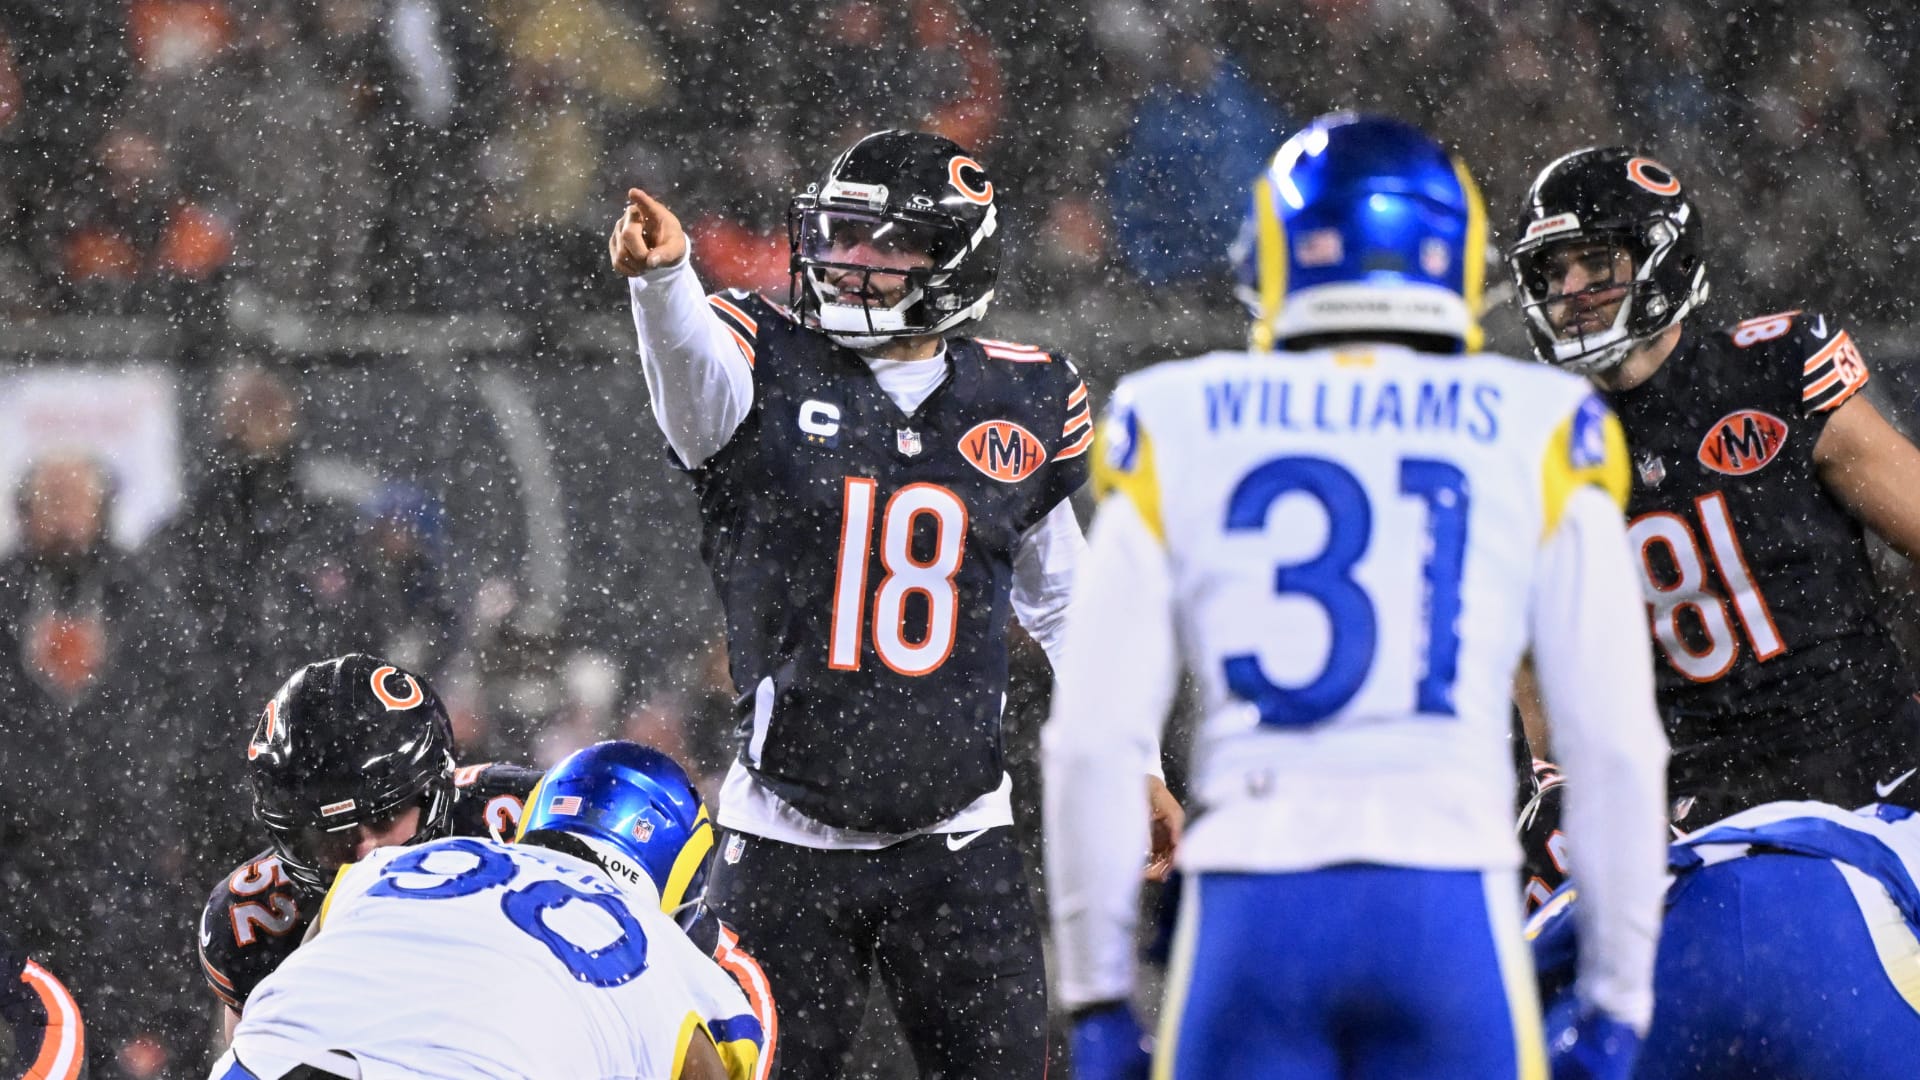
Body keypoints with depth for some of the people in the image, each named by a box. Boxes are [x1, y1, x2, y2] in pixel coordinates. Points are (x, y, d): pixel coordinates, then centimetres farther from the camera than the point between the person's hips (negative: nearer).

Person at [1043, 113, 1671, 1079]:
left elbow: (1091, 742, 4)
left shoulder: (1177, 429, 9)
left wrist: (1097, 1000, 11)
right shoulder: (1536, 433, 7)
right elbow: (1616, 745, 4)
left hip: (1249, 916, 1)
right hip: (1450, 920, -1)